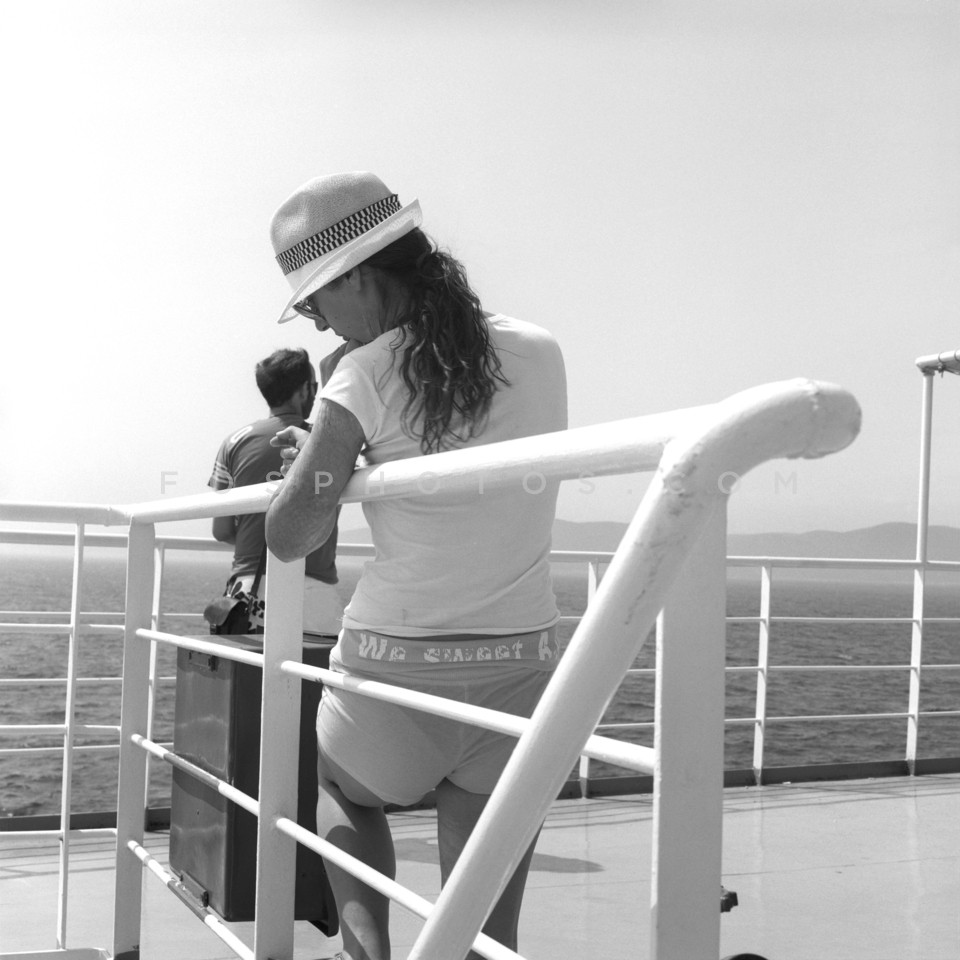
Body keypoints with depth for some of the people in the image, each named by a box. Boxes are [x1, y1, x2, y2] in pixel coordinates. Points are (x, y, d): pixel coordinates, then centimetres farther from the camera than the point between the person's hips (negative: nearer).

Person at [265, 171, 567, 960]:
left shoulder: (368, 373, -11)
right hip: (522, 665, 3)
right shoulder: (540, 353, 2)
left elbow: (289, 538, -9)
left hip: (398, 662, -3)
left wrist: (313, 461, 9)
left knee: (341, 790, 32)